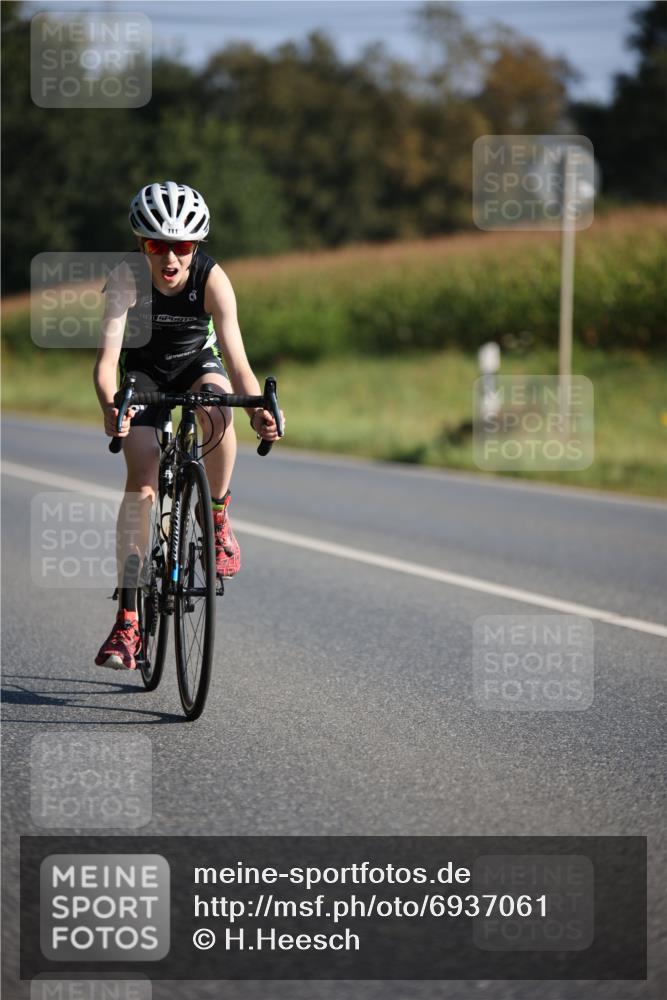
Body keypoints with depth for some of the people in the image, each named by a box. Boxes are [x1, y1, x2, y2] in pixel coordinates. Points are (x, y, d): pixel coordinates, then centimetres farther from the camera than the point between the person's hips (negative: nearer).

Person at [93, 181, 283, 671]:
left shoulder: (212, 280, -30)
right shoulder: (127, 277, -30)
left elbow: (237, 360, -35)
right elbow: (107, 357, -39)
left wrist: (259, 410, -54)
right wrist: (110, 405, -59)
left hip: (198, 363, 0)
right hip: (143, 370, 0)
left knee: (218, 407, -36)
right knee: (142, 482, -18)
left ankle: (218, 520, -12)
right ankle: (127, 620, -17)